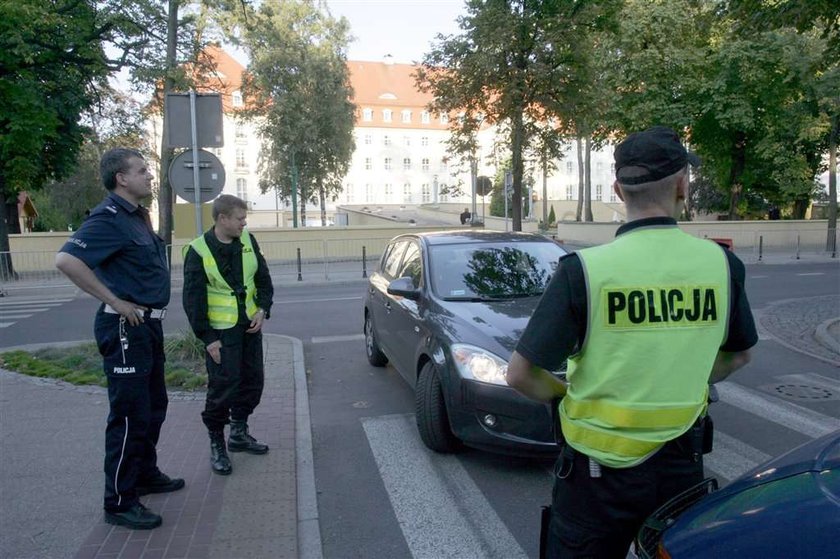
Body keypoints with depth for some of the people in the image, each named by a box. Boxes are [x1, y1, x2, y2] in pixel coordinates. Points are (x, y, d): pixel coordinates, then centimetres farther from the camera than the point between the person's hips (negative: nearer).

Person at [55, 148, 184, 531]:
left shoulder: (137, 215, 13)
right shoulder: (109, 218, -17)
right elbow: (66, 260, -29)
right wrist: (114, 301, -24)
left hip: (148, 325, 10)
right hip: (125, 327, -10)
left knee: (153, 406, 20)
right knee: (130, 414, -3)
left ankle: (146, 474, 36)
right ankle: (119, 502, 10)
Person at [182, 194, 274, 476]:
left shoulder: (247, 241, 3)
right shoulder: (199, 251, -11)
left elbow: (263, 278, 12)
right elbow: (193, 299, -10)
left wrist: (263, 309, -3)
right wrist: (208, 338, -13)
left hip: (250, 326, 6)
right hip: (221, 331, -6)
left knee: (253, 381, 12)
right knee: (223, 387, -5)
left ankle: (239, 433, 30)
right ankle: (217, 445, 12)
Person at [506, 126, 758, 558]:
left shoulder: (584, 269, -20)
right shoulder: (722, 264, -7)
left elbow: (520, 375, -17)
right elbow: (739, 356, 10)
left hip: (599, 470, -3)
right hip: (683, 465, 4)